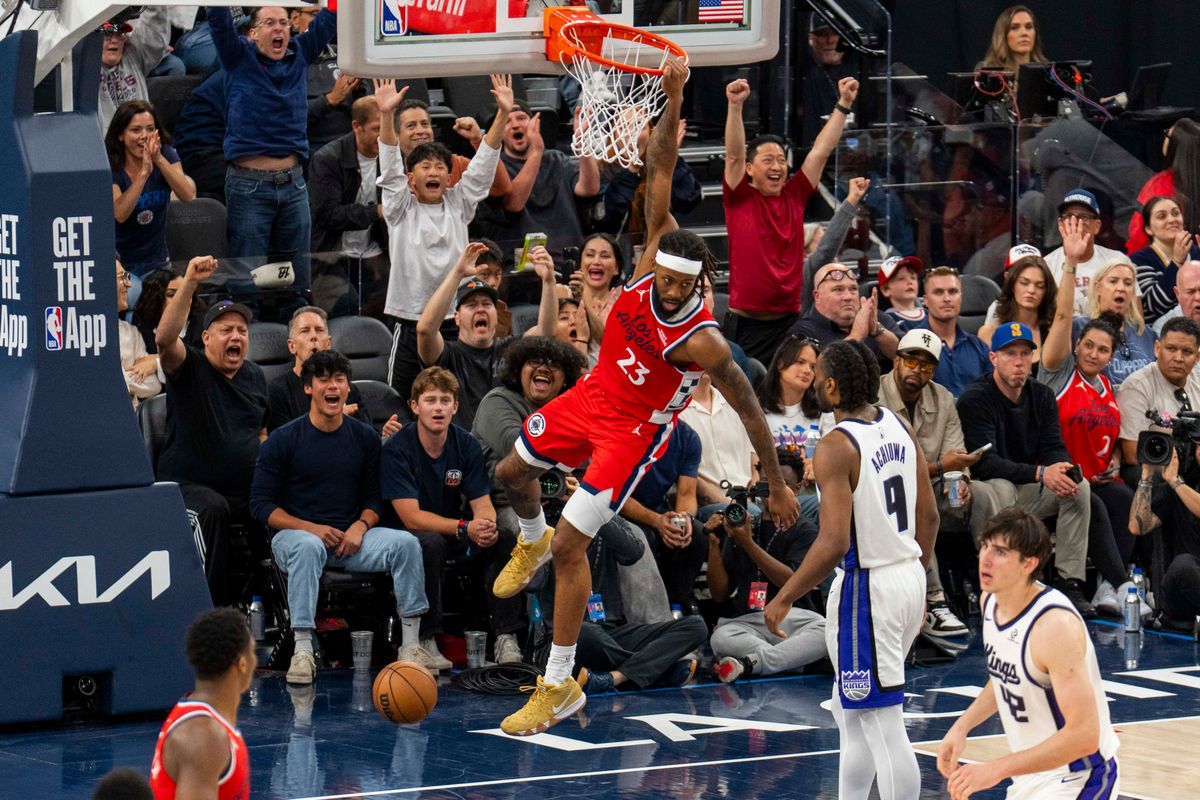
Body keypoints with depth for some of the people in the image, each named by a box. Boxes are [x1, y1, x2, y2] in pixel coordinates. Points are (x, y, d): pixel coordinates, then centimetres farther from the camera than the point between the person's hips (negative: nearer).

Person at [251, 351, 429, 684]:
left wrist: (361, 526, -10)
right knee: (307, 547, -39)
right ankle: (302, 649, -41)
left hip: (350, 537, 3)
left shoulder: (365, 438, 9)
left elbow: (374, 497, 13)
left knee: (405, 542, -21)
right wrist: (312, 529, -16)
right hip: (294, 533, -3)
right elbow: (261, 503, -4)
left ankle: (410, 644, -17)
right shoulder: (283, 440, -2)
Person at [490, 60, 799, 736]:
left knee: (572, 546, -10)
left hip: (634, 428, -6)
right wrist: (674, 105, -34)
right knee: (513, 471, 23)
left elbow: (750, 411, -22)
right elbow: (660, 176, -22)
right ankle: (533, 543, 59)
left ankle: (561, 687, -2)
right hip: (596, 393, 7)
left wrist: (777, 484, -17)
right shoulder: (654, 257, -20)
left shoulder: (703, 341, -32)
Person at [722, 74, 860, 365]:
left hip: (789, 320, 3)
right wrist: (735, 106, -22)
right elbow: (734, 154, -11)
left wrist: (843, 104, 8)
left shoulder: (795, 196, 9)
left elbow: (821, 151, 10)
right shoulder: (740, 199, 1)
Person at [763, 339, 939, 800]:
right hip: (909, 578, 9)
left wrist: (784, 599, -14)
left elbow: (834, 543, -25)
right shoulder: (898, 427, 5)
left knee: (883, 725, -4)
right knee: (851, 712, 22)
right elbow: (928, 516, 12)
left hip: (867, 589, -9)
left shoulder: (836, 447, -19)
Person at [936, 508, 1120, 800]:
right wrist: (962, 726, 5)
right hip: (1030, 775, 9)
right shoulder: (989, 601, -1)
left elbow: (1084, 736, -31)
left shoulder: (1055, 625, -27)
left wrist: (996, 769, -32)